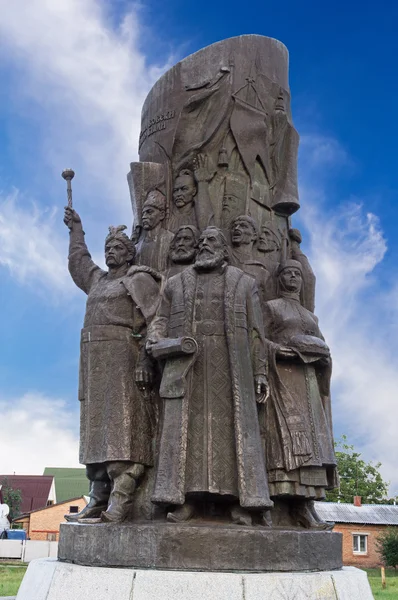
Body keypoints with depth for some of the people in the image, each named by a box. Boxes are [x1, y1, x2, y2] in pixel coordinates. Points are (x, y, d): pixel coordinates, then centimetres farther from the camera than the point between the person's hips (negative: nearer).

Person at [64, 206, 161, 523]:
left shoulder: (139, 279, 1)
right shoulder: (98, 279, 24)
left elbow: (157, 319, -10)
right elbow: (78, 261, 45)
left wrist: (146, 358, -20)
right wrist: (76, 229, 53)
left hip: (121, 357, -8)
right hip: (94, 360, 8)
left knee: (120, 424, -14)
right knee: (97, 426, 2)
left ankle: (120, 502, -19)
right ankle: (98, 501, 2)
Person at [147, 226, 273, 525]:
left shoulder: (244, 283, 13)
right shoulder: (176, 283, 18)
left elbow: (255, 332, 8)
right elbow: (161, 320, 14)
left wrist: (260, 372, 0)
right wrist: (155, 340, -8)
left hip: (230, 365, -1)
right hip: (187, 363, 2)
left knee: (232, 425, -5)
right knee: (187, 425, -5)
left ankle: (238, 500, -3)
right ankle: (188, 496, -3)